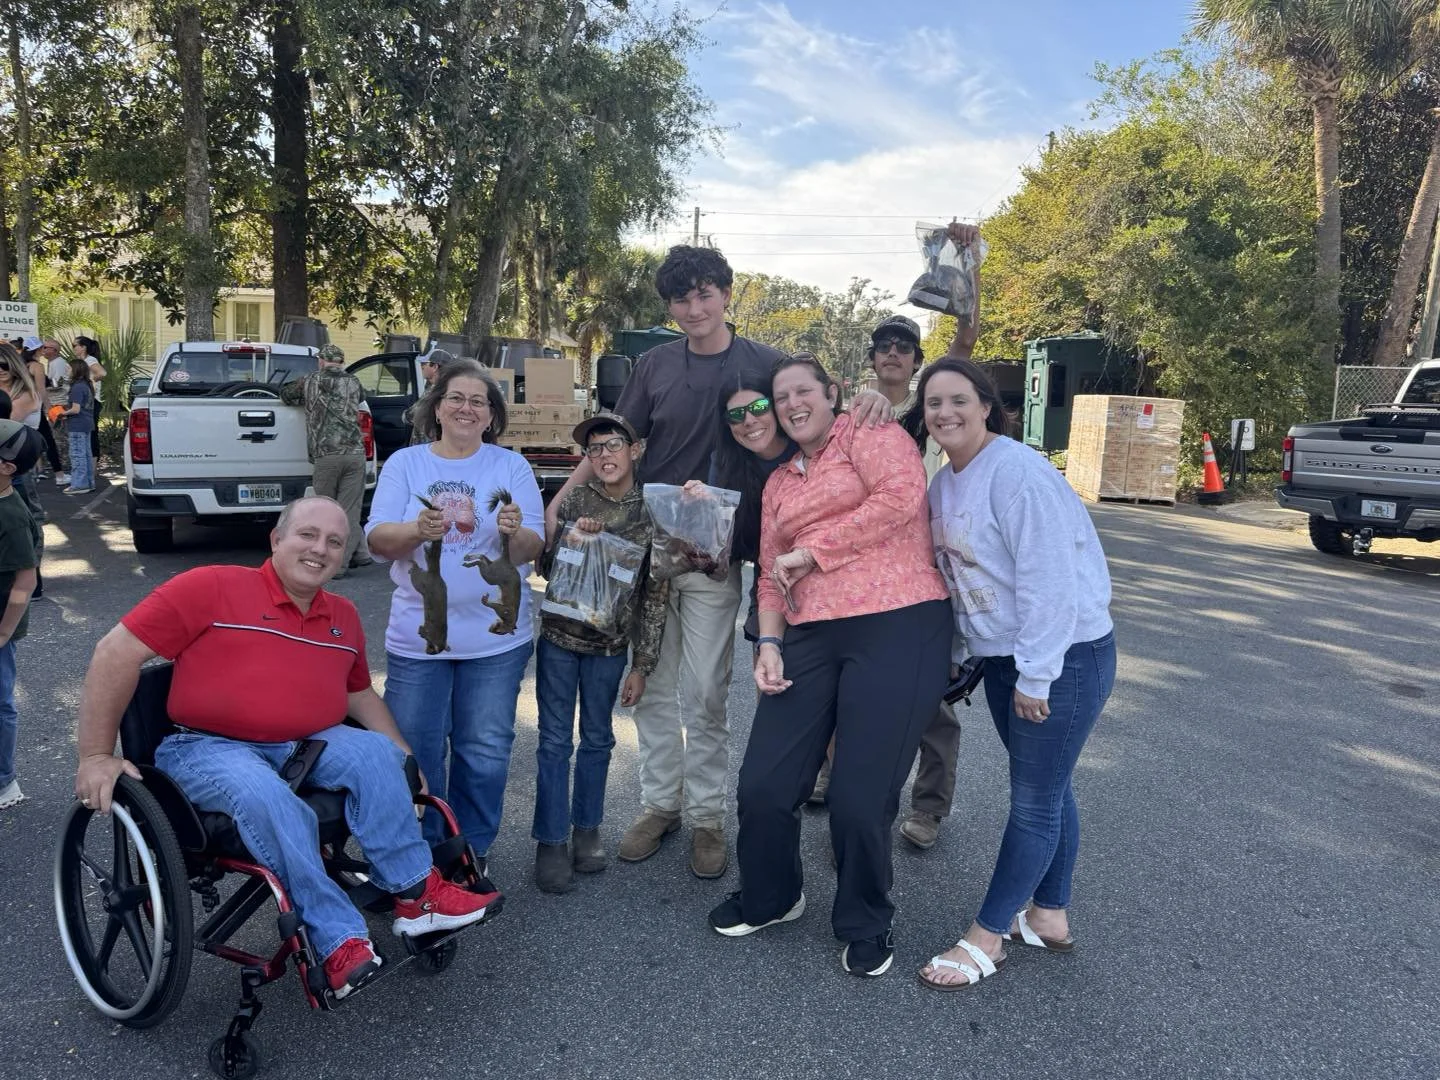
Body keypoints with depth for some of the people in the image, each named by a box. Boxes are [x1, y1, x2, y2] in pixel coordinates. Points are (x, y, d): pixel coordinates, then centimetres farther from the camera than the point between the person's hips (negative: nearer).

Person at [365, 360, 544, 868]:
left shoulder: (512, 466, 2)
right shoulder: (404, 463, 5)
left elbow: (532, 549, -4)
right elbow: (377, 539, -4)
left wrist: (515, 533, -26)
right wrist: (416, 530, -24)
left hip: (496, 638, 0)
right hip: (417, 636, 1)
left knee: (484, 754, 8)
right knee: (413, 752, 7)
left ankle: (470, 855, 27)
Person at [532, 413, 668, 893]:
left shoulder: (652, 513, -4)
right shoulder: (575, 501, -2)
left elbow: (655, 596, -2)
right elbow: (545, 565, 1)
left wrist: (642, 665, -3)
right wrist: (571, 537, -19)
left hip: (610, 644, 0)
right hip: (559, 636, 0)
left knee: (597, 739, 13)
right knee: (555, 740, 4)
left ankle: (586, 830, 28)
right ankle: (551, 840, 13)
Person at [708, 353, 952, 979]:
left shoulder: (867, 433, 4)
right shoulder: (778, 483, 23)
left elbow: (902, 494, -15)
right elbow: (772, 575, 20)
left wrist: (810, 551, -9)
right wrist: (768, 642, 2)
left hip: (898, 627, -6)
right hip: (810, 639, 6)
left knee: (861, 798, -4)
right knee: (762, 785, 3)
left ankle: (865, 925, 24)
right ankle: (769, 897, 32)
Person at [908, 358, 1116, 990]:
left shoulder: (1016, 473, -21)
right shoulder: (944, 483, 7)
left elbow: (1046, 578, -24)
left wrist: (1035, 676, -22)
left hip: (1063, 656, -9)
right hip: (1001, 657, 9)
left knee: (1034, 802, 2)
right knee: (1045, 790, 20)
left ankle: (985, 939, 12)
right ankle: (1049, 917, 34)